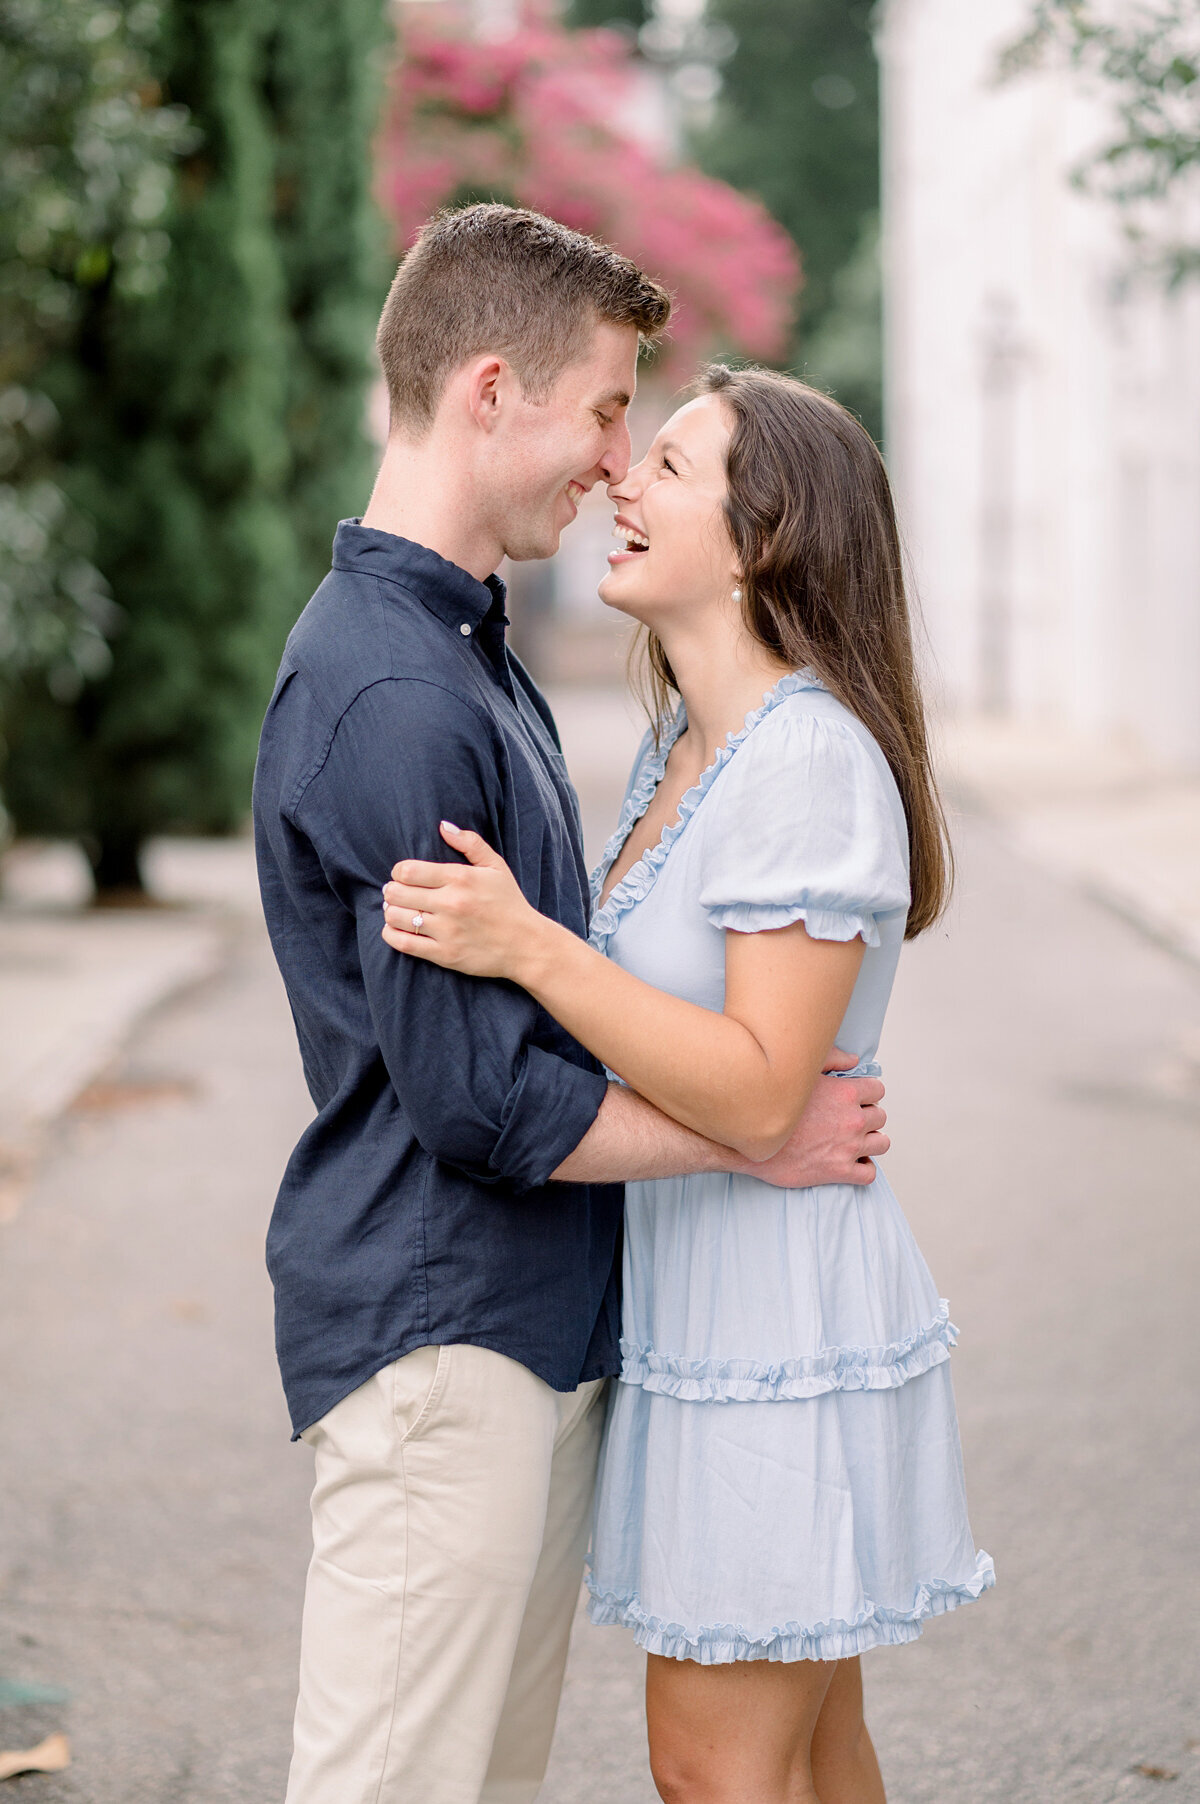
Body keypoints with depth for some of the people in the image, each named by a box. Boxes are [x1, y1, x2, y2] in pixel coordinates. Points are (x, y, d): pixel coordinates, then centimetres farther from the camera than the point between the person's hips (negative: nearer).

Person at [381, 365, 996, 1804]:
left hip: (778, 1321, -9)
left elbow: (757, 1098, -25)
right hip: (706, 1307, 9)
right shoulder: (682, 750, 10)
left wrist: (530, 947, -30)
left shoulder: (812, 759, -20)